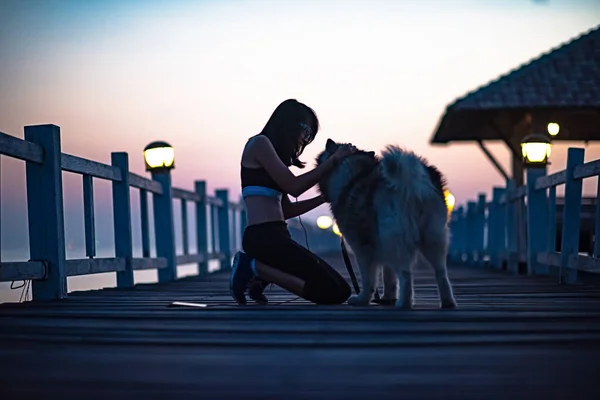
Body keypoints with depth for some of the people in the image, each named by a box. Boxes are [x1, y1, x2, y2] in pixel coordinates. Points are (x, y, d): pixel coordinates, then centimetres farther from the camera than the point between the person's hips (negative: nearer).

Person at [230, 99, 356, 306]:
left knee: (339, 290, 3)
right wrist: (334, 160, -5)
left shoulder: (272, 151, 25)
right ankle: (254, 267, -8)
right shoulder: (259, 143, -2)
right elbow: (293, 186, -11)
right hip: (263, 237, -9)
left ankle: (259, 276, 5)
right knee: (332, 291, -16)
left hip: (275, 237, 9)